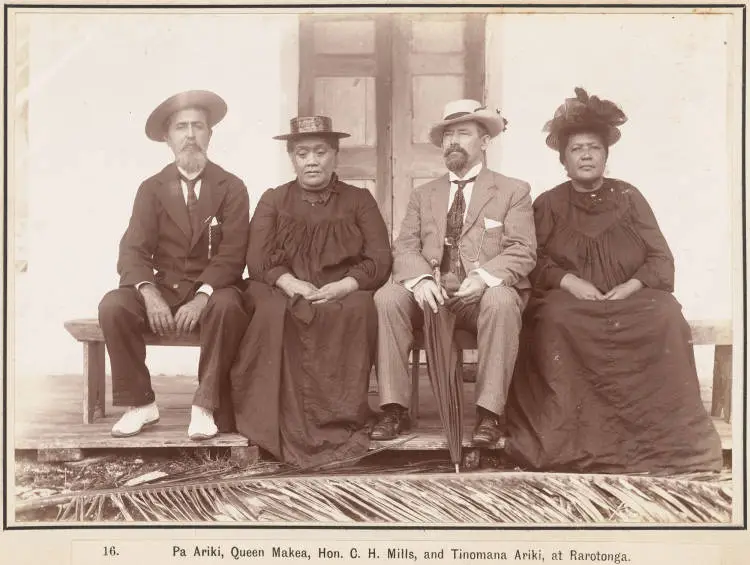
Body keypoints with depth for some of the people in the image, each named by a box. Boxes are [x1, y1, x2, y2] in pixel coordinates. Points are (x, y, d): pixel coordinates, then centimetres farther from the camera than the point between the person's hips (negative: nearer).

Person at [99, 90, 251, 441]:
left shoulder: (231, 188, 2)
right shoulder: (151, 188, 7)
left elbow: (232, 254, -7)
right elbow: (133, 251, -3)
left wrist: (202, 297, -25)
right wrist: (149, 295, -24)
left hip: (212, 291, -2)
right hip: (162, 289, 2)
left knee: (227, 305, -36)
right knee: (113, 305, -26)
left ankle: (206, 406, -24)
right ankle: (140, 404, -12)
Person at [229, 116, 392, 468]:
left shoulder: (359, 200, 13)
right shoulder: (272, 200, 16)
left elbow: (379, 261, 2)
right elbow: (258, 261, 4)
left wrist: (343, 286, -18)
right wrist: (290, 283, -17)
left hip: (342, 296, 0)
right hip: (284, 293, 1)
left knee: (357, 312, -35)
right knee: (272, 313, -35)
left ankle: (341, 424, -30)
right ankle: (276, 426, -31)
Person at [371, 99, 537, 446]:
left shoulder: (514, 191, 11)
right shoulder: (423, 195, 20)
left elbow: (523, 251, -1)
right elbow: (405, 247, 7)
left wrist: (484, 277, -22)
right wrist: (421, 278, -17)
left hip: (483, 295, -2)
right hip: (431, 294, 3)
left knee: (500, 298, -36)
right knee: (387, 297, -26)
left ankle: (489, 412, -28)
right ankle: (394, 409, -21)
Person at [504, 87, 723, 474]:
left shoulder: (628, 197, 12)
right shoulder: (548, 204, 11)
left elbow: (661, 259, 6)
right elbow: (534, 261, 2)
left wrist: (630, 287, -13)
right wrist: (570, 281, -16)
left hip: (631, 299, 1)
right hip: (571, 301, -1)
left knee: (664, 316, -31)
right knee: (556, 317, -36)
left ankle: (661, 438, -24)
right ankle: (570, 442, -31)